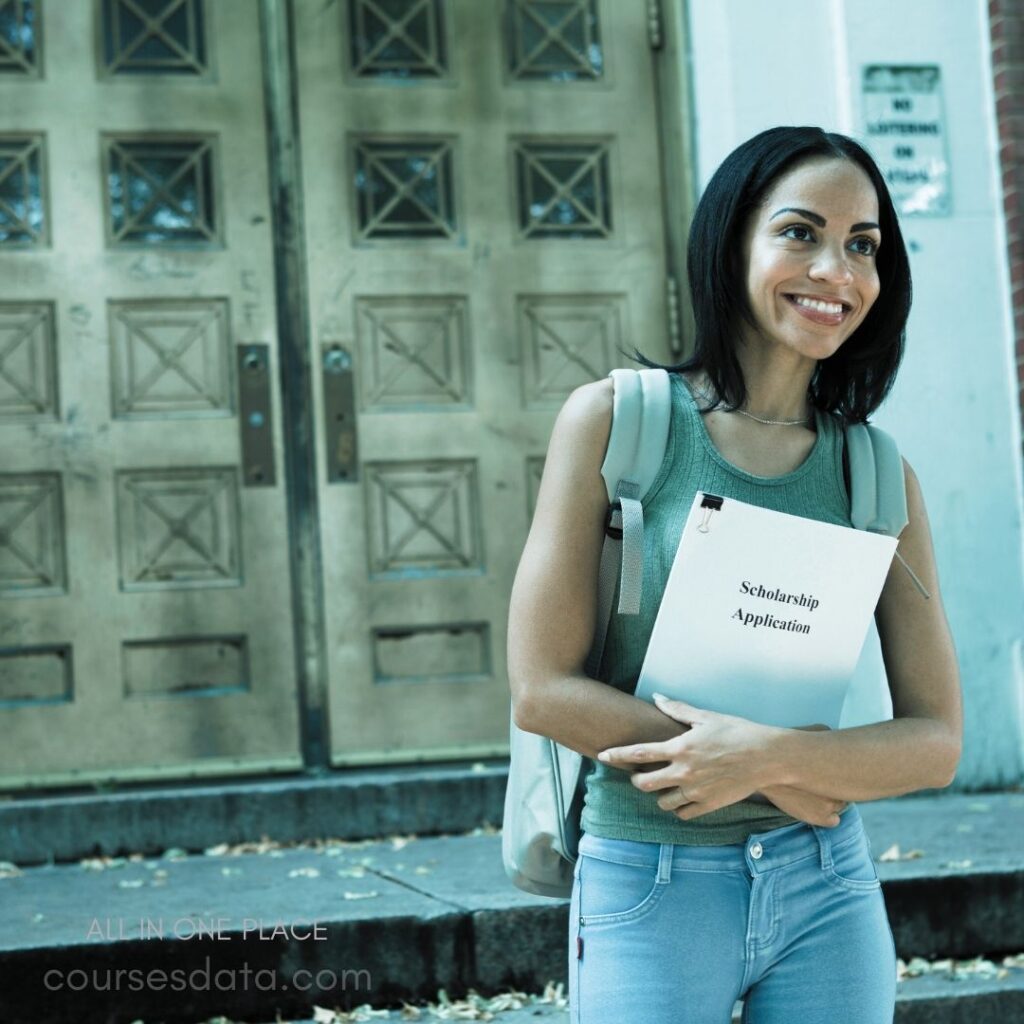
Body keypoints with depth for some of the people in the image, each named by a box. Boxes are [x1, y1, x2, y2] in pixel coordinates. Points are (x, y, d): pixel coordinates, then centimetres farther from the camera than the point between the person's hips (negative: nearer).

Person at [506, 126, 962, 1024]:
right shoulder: (615, 420, -5)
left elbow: (937, 742, 0)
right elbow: (542, 689, -9)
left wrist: (768, 754, -18)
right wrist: (791, 776, -12)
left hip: (829, 888, 3)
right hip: (651, 887, -2)